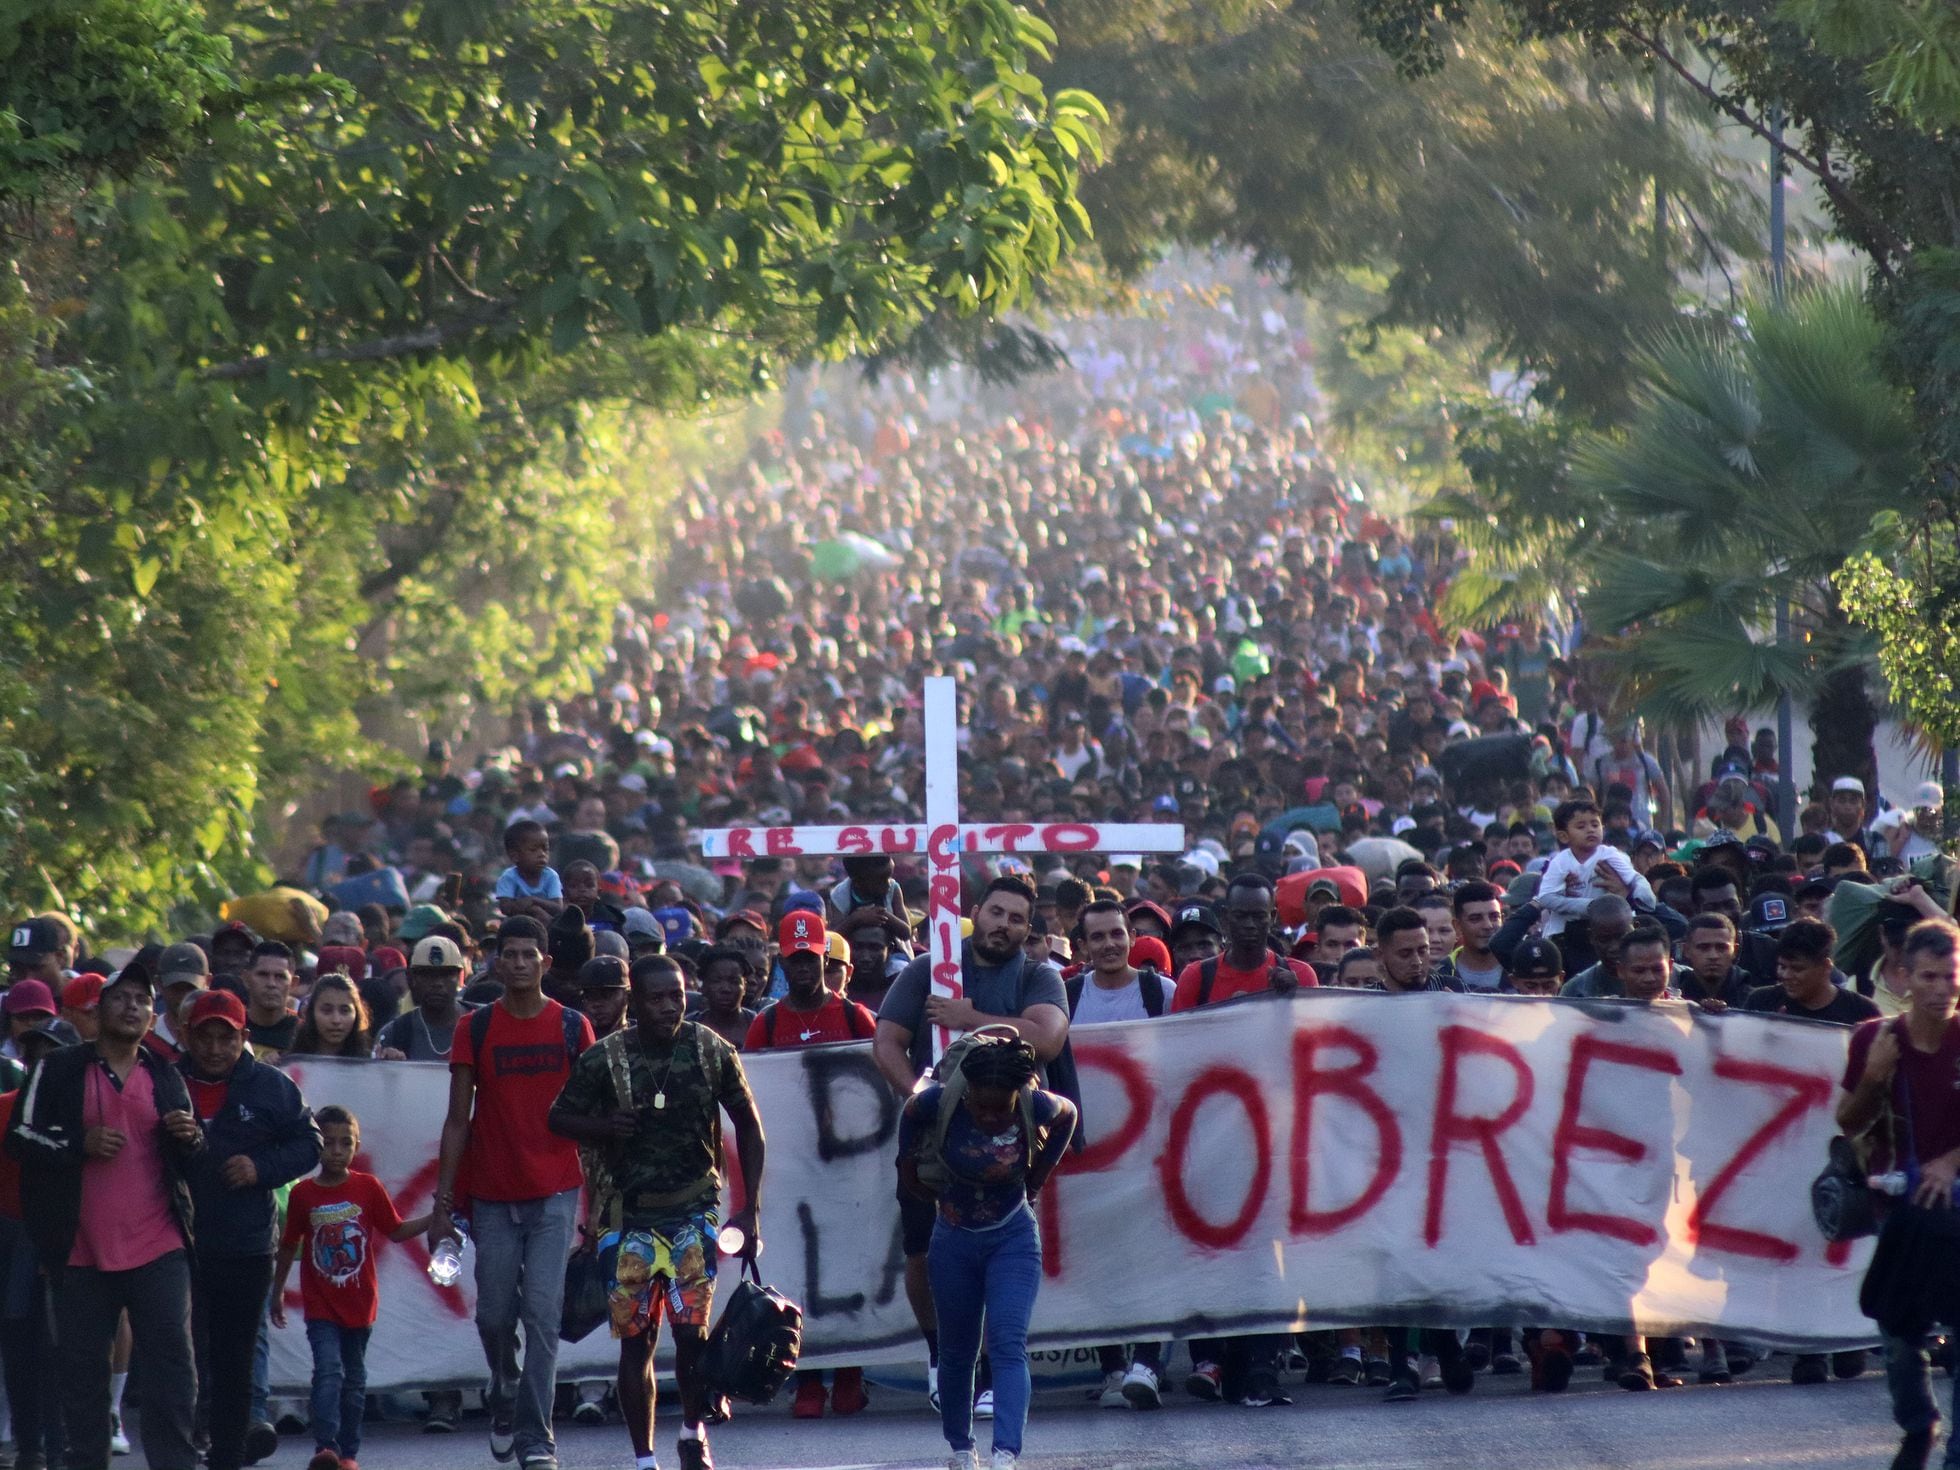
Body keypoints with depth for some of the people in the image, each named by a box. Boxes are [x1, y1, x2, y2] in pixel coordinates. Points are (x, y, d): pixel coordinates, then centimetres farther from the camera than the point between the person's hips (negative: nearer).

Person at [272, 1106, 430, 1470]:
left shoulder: (368, 1188, -2)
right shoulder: (303, 1194, -3)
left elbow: (396, 1230, 5)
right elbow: (289, 1245, 8)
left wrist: (432, 1219, -9)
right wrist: (278, 1291, 14)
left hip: (359, 1302, 2)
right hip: (320, 1305, -2)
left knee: (354, 1378, 10)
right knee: (328, 1369, -18)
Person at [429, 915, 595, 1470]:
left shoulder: (572, 1028, 3)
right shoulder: (477, 1030, 3)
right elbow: (458, 1120, 5)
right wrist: (443, 1201, 1)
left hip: (555, 1194, -1)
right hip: (493, 1196, 1)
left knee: (542, 1314, -9)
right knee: (495, 1315, 6)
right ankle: (504, 1400, 33)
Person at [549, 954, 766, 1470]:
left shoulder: (712, 1051, -1)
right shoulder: (604, 1060, -4)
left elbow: (748, 1126, 9)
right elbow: (560, 1118, 6)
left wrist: (750, 1209, 6)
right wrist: (603, 1128, -16)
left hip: (695, 1209, 0)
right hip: (632, 1215, 0)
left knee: (692, 1330, -12)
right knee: (635, 1342, 1)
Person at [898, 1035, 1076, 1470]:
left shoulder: (1034, 1107, -21)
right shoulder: (940, 1102, -21)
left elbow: (1067, 1116, 4)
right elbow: (911, 1115, 5)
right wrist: (909, 1168, 8)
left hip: (1013, 1241, -2)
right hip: (955, 1241, 2)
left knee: (1009, 1345, -17)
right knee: (957, 1352, 10)